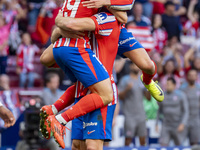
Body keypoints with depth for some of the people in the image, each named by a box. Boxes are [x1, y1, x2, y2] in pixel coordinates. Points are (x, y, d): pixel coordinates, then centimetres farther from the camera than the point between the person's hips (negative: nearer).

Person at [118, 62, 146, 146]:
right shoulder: (125, 80, -1)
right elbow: (120, 96, -4)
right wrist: (127, 89, -19)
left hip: (141, 114, 4)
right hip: (129, 115, -4)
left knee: (143, 140, 2)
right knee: (128, 138, -7)